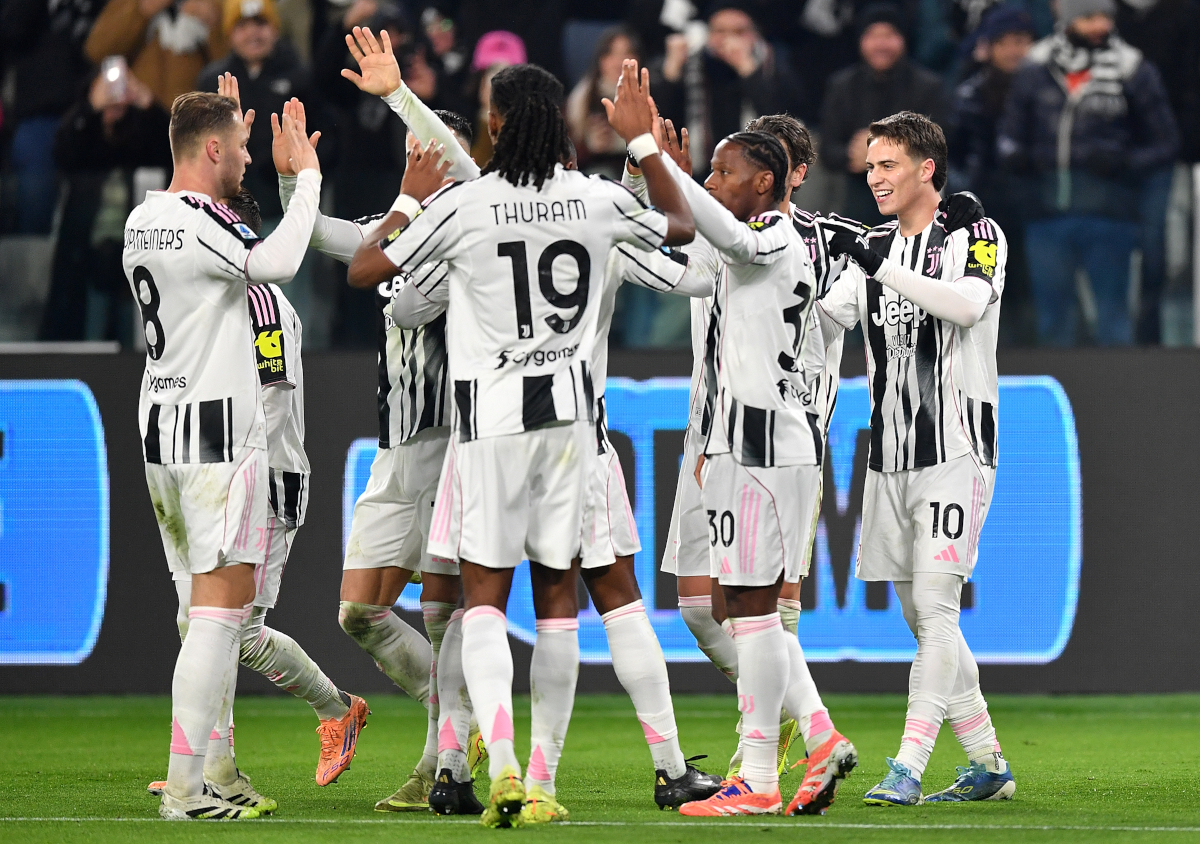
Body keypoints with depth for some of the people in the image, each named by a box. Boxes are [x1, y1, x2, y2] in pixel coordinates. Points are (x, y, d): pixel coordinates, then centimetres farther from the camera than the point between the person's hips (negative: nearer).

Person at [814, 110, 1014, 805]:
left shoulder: (976, 237, -3)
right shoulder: (875, 250, 15)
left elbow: (968, 304, -23)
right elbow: (823, 328, 9)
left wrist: (878, 266, -28)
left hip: (956, 449, -7)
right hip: (891, 456, 7)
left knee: (934, 606, -13)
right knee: (922, 618, 8)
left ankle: (908, 770, -17)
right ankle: (988, 766, 17)